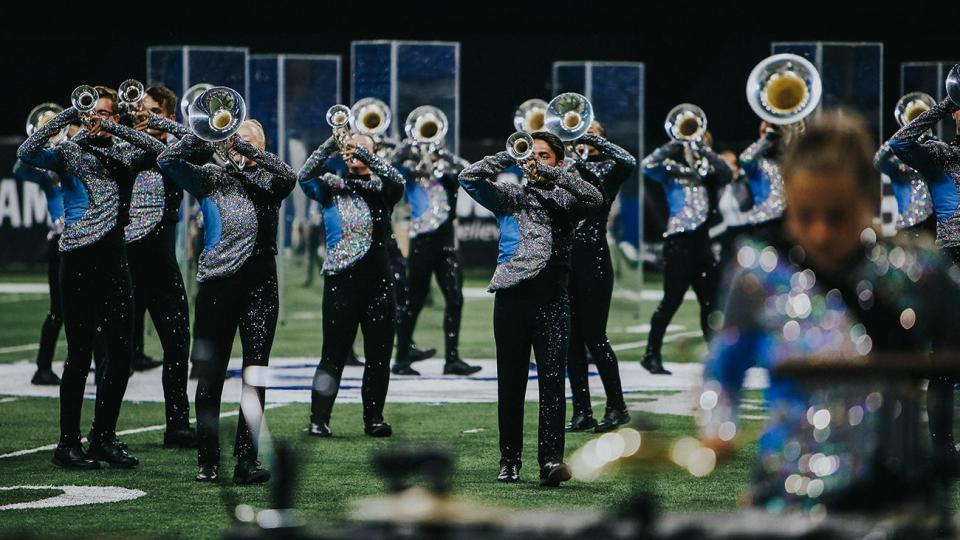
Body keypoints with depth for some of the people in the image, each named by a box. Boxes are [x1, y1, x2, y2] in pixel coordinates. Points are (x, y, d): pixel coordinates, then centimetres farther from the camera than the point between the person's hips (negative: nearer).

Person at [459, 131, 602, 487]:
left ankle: (551, 459, -20)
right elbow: (468, 178, 4)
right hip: (511, 295, 1)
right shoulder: (509, 196, 17)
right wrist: (511, 157, 1)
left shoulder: (565, 200, 14)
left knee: (552, 378, -12)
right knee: (510, 381, 3)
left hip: (552, 298, -1)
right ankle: (509, 461, 10)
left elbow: (595, 198, -7)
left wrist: (549, 173, -8)